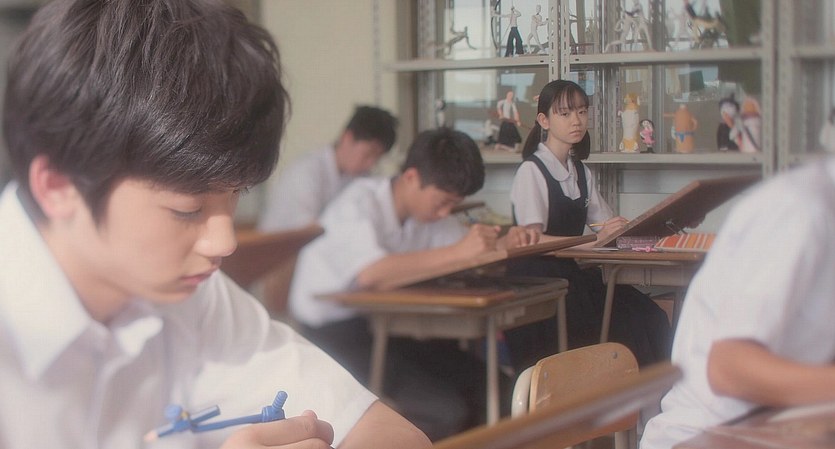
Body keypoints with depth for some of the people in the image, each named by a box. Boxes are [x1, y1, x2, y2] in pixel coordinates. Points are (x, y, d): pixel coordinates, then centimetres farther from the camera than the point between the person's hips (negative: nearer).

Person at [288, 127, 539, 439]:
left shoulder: (426, 208, 6)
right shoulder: (359, 203, -18)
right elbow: (369, 273, -36)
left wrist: (504, 243, -11)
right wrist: (456, 252, -35)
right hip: (330, 331, -8)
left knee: (484, 384, -7)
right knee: (444, 411, -21)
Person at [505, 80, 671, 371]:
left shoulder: (582, 173, 18)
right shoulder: (531, 171, -5)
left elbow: (609, 225, 18)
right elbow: (533, 240, -18)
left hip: (572, 276, 7)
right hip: (535, 282, -7)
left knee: (649, 317, -17)